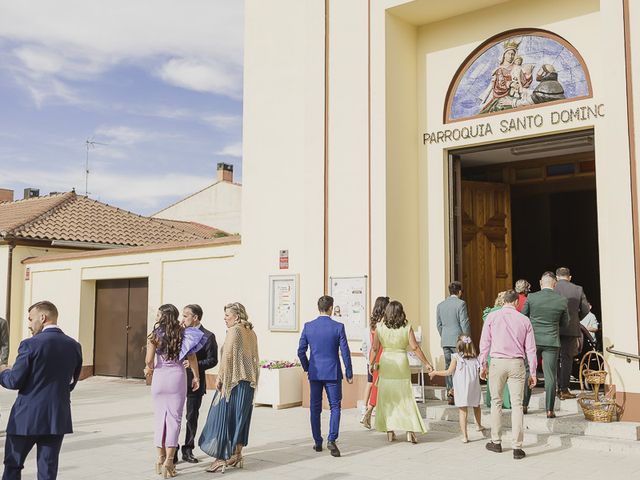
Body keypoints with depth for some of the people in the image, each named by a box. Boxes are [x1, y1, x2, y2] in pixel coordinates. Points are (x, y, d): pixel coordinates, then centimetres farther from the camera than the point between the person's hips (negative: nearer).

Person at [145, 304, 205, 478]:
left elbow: (149, 360, -8)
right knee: (174, 418, 3)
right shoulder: (182, 333, 0)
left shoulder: (154, 335, -4)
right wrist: (196, 377, 8)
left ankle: (161, 459, 18)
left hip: (159, 377, 0)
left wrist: (149, 369, 14)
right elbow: (191, 356, -1)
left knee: (160, 417, 11)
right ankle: (169, 461, -2)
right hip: (177, 377, 0)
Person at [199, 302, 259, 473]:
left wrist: (220, 378, -10)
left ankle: (223, 458, -2)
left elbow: (227, 357, -16)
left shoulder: (234, 331, -12)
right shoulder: (251, 332, 12)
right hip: (249, 382, 8)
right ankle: (237, 455, 17)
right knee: (240, 418, 12)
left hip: (232, 381, -8)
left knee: (225, 416, -2)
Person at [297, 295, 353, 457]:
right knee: (335, 406, 7)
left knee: (315, 408, 11)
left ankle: (317, 442, 16)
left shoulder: (308, 326, -2)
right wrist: (349, 373, 3)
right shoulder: (338, 327, -9)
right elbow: (345, 352, -7)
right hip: (333, 373, -2)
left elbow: (301, 351, 1)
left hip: (315, 373, 2)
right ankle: (331, 439, -8)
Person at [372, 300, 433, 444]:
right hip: (402, 363, -1)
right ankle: (410, 431, 3)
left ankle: (390, 432, 11)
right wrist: (426, 363, -1)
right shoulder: (407, 328, -5)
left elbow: (375, 348, 0)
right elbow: (415, 347, -8)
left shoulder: (380, 327, -2)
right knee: (406, 397, 8)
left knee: (387, 398, 10)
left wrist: (373, 363, 14)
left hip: (386, 363, 1)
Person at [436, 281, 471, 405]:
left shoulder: (440, 305, 10)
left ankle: (450, 392, 10)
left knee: (448, 367, 9)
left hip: (445, 341, 5)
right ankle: (454, 389, -14)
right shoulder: (461, 303, -8)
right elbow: (464, 323, -11)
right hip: (458, 340, -5)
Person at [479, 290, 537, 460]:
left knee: (496, 402, 12)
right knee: (517, 404, 2)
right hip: (517, 364, 1)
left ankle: (496, 442, 19)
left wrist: (483, 365, 12)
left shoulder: (492, 316, 3)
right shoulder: (524, 320, 6)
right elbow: (530, 348, 7)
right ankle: (517, 447, 1)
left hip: (497, 362, 0)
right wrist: (533, 372, 13)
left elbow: (485, 342, 3)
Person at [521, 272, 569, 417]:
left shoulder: (531, 297, -8)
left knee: (528, 372, 13)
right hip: (551, 341, 0)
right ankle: (549, 410, 5)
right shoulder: (562, 300, -4)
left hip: (532, 339, 0)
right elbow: (564, 322, 8)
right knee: (550, 375, 4)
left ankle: (524, 404, 18)